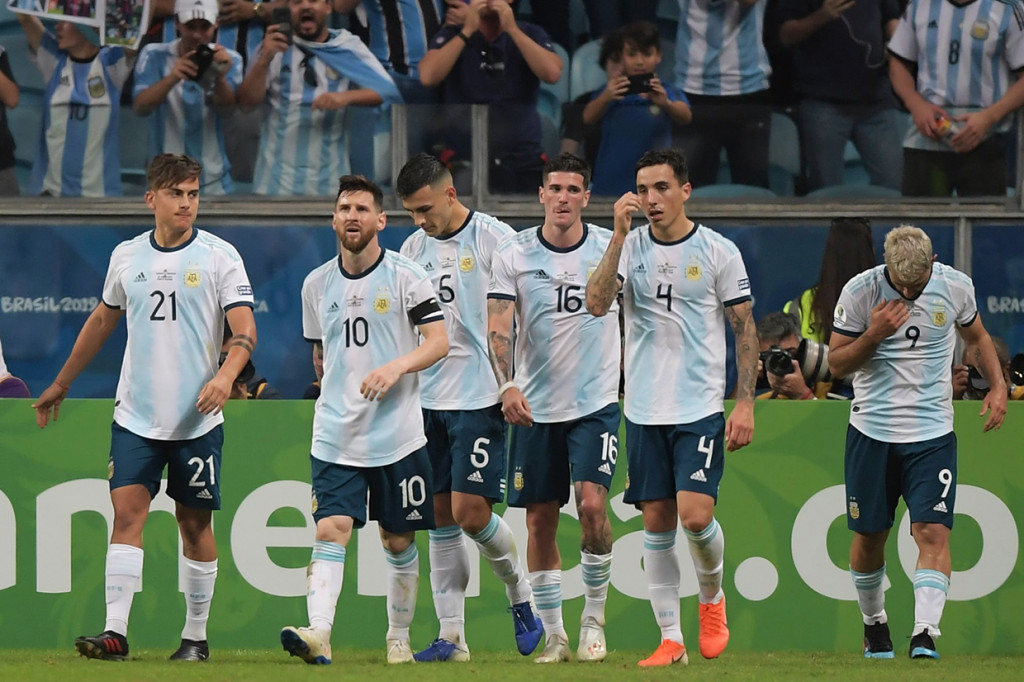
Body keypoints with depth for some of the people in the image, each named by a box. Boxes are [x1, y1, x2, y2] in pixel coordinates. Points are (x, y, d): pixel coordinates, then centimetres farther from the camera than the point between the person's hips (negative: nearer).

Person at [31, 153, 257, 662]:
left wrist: (226, 375, -28)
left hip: (198, 420, -2)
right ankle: (114, 631, -16)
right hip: (136, 415, 2)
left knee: (195, 522, 4)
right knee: (127, 509, -10)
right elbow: (101, 322, 21)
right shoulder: (126, 257, 7)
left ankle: (196, 635, 14)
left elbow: (245, 329, -9)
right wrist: (60, 385, 26)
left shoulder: (219, 256, -3)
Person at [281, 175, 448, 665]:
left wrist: (397, 367, -23)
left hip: (398, 435, -2)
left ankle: (399, 637, 21)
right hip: (335, 436, 2)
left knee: (398, 540, 6)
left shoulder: (406, 277, -2)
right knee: (331, 528, -14)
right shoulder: (317, 285, 10)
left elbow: (438, 342, -8)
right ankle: (317, 634, -27)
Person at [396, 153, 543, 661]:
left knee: (470, 511, -12)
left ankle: (521, 595, 13)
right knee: (441, 516, 4)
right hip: (427, 401, 6)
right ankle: (451, 637, 6)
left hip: (481, 397, -6)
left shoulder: (495, 239, -7)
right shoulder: (413, 249, 11)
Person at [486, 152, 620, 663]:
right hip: (534, 406, 1)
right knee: (539, 520, 3)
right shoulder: (513, 254, -2)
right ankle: (552, 633, 14)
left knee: (591, 502, -17)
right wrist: (507, 385, -24)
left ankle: (594, 618, -2)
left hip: (597, 402, -1)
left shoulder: (611, 248, -1)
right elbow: (498, 327, -8)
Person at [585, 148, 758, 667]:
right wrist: (619, 235, -19)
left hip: (700, 408, -3)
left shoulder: (718, 251, -2)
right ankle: (670, 639, 10)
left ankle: (712, 599, 15)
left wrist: (745, 403, -6)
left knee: (695, 516, -15)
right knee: (656, 523, 3)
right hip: (644, 408, 3)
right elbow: (596, 303, -12)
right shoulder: (630, 247, 4)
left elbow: (745, 330, 1)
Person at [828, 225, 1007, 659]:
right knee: (868, 537, 8)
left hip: (932, 432, 0)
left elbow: (977, 337, 17)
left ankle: (925, 635, -21)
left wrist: (998, 386, 3)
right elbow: (836, 364, -2)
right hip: (872, 430, 0)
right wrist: (874, 335, -20)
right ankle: (874, 624, 31)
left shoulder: (956, 287, -3)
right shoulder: (859, 292, -9)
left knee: (933, 531, -15)